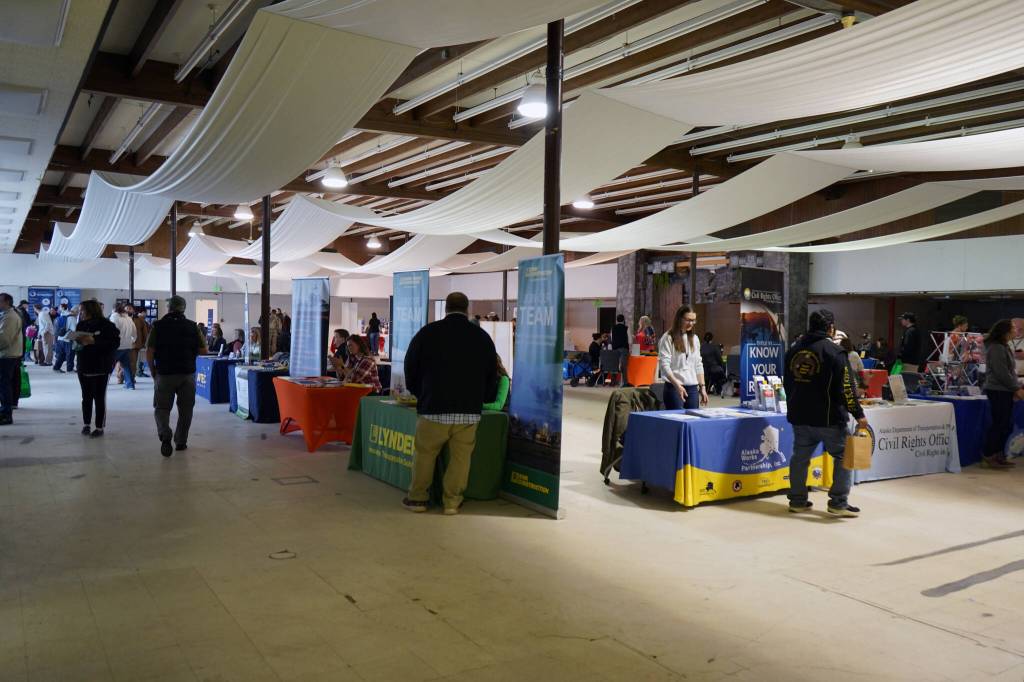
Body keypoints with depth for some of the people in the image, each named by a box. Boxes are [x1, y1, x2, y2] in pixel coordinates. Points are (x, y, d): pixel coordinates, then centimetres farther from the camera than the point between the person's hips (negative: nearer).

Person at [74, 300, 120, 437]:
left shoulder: (106, 325, -11)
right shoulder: (82, 325, 6)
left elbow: (115, 342, -17)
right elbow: (76, 340, 16)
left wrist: (94, 341, -24)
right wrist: (78, 340, -8)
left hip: (101, 367, -5)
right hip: (84, 366, 5)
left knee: (99, 398, 0)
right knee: (86, 397, 12)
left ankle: (100, 427, 8)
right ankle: (86, 424, 24)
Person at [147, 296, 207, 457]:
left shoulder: (158, 325, -2)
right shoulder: (192, 326, 0)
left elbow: (149, 352, -6)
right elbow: (203, 350, 0)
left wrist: (153, 372, 6)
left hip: (164, 374, -1)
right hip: (187, 374, 1)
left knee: (161, 407, 8)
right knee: (185, 409, 13)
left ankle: (165, 435, -15)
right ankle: (181, 442, 18)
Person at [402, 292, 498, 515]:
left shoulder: (428, 333, -1)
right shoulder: (483, 337, 5)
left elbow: (410, 370, 9)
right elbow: (492, 377, 12)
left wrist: (421, 394, 25)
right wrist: (482, 398, 30)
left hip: (433, 409, -1)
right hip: (469, 411, 1)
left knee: (424, 453, 10)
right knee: (460, 457, 7)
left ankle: (417, 498, 17)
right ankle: (452, 501, 9)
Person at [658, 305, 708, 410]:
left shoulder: (694, 338, 14)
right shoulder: (668, 338, -6)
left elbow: (698, 365, 18)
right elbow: (664, 365, -13)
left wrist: (702, 387, 11)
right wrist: (677, 384, -22)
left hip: (693, 388, 6)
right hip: (674, 388, -6)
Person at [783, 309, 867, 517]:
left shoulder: (794, 349, 9)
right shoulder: (833, 351, -12)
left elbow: (787, 382, 19)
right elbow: (846, 388, -15)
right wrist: (858, 414, -9)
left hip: (799, 416, 6)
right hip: (828, 418, -6)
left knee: (800, 457, 13)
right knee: (844, 456, 6)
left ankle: (797, 501, 19)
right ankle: (839, 503, 4)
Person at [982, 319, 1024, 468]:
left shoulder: (1003, 347, 16)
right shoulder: (996, 348, -14)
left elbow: (1009, 371, 18)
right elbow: (1002, 373, -18)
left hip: (1004, 390, 10)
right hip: (998, 390, -10)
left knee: (1006, 425, 10)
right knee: (999, 424, -7)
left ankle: (999, 455, 17)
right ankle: (989, 456, 0)